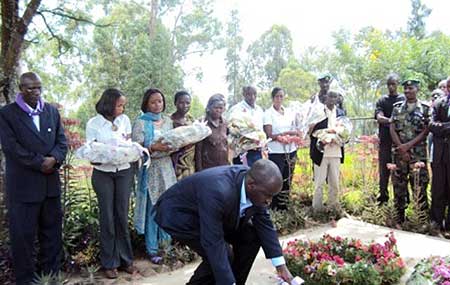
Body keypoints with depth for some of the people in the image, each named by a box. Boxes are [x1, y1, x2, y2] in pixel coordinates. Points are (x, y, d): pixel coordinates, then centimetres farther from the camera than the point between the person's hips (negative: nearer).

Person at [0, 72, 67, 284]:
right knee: (23, 235, 5)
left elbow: (62, 141, 6)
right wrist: (40, 163, -14)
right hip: (23, 185, -4)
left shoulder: (52, 111, 10)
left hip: (51, 183, 5)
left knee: (52, 232, 13)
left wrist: (54, 159, -13)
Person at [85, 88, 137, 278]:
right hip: (103, 173, -2)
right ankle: (110, 263, 15)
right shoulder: (93, 123, -4)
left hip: (124, 172, 2)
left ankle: (125, 259, 17)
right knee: (107, 216, 3)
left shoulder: (124, 120, 3)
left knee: (122, 215, 7)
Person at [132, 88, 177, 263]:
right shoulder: (141, 123, -2)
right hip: (150, 169, -4)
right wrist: (154, 147, -24)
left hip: (166, 167, 4)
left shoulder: (168, 121, 13)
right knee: (152, 208, 0)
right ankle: (152, 249, 12)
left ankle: (165, 241, 23)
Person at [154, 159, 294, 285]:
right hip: (179, 214, -7)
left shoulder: (255, 186, -16)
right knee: (224, 255, -21)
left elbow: (264, 223, -6)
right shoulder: (219, 192, -39)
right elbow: (213, 244, -36)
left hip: (212, 214, 8)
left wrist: (280, 265, -7)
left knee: (252, 236, -3)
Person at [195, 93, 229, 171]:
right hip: (208, 167, -4)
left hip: (224, 165, 4)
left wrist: (228, 163, 13)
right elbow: (198, 148, -8)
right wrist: (199, 169, -9)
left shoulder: (224, 123, 6)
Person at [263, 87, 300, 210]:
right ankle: (274, 207, 6)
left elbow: (296, 132, 10)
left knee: (287, 180, 8)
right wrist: (287, 133, -12)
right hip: (276, 152, -5)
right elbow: (269, 134, -11)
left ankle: (283, 205, 19)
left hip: (290, 150, 5)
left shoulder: (289, 112, 11)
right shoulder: (268, 113, -4)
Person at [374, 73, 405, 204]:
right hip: (385, 140, 1)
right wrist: (391, 120, -25)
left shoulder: (404, 99, 8)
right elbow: (379, 117, -5)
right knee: (384, 169, 4)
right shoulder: (382, 100, 10)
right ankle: (383, 196, 14)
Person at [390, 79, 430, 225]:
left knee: (419, 183, -5)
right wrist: (401, 148, -8)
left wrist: (408, 145, -14)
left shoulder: (425, 108, 3)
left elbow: (426, 131, -4)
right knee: (399, 182, 6)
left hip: (418, 152, -2)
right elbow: (392, 129, 3)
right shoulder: (397, 107, 10)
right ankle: (400, 215, 17)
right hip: (399, 151, 2)